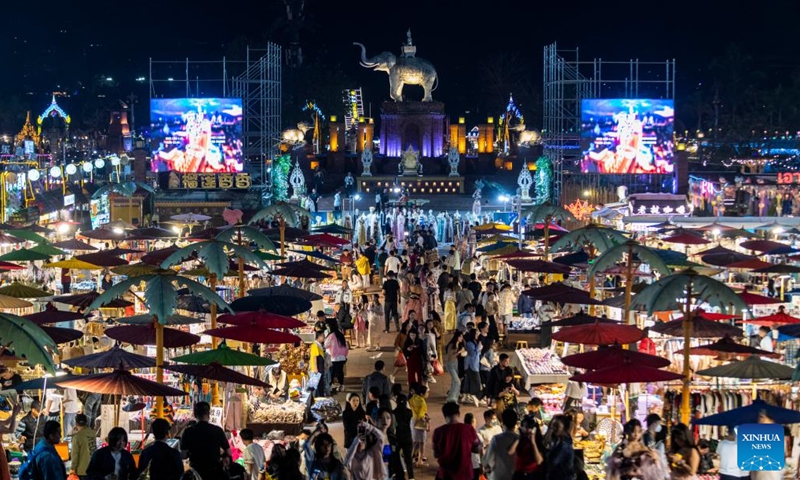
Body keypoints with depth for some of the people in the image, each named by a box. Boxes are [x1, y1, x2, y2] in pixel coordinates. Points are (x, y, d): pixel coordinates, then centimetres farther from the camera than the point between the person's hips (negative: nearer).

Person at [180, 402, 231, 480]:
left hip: (196, 472, 0)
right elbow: (228, 453, -4)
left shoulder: (188, 432, -8)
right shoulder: (217, 430, -7)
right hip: (214, 472, 0)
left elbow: (183, 455, -7)